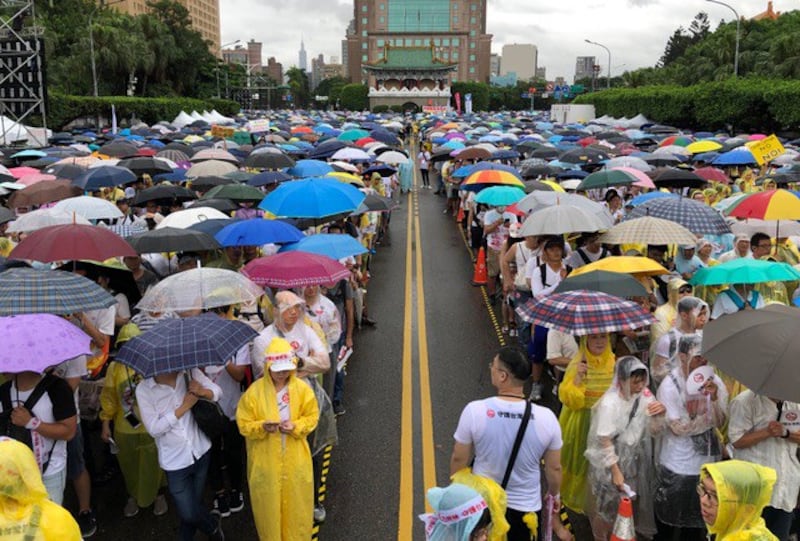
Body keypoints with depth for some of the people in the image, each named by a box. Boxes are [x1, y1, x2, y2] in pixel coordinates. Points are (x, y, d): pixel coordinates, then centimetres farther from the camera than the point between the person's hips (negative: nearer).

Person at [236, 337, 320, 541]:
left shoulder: (302, 388, -10)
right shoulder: (254, 391, -14)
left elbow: (312, 417, -1)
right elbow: (244, 425, -7)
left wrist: (296, 426, -20)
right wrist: (262, 427, -27)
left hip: (295, 459, 1)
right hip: (265, 461, -1)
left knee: (296, 502, 16)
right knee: (269, 505, 13)